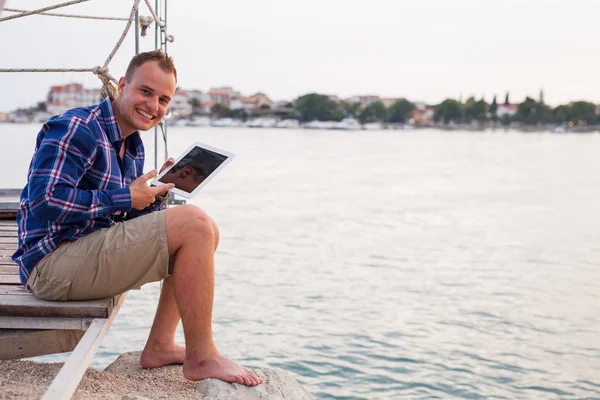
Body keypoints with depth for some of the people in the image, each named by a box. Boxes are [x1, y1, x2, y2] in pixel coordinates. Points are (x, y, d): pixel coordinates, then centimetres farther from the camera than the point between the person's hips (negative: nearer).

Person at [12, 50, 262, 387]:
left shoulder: (134, 146, 15)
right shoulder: (75, 128, -13)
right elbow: (45, 201, -24)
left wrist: (159, 189, -1)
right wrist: (125, 198, -17)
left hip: (91, 252, 10)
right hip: (53, 263, -10)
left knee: (206, 231, 10)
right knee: (193, 223, -21)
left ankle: (160, 345, 7)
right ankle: (201, 358, -12)